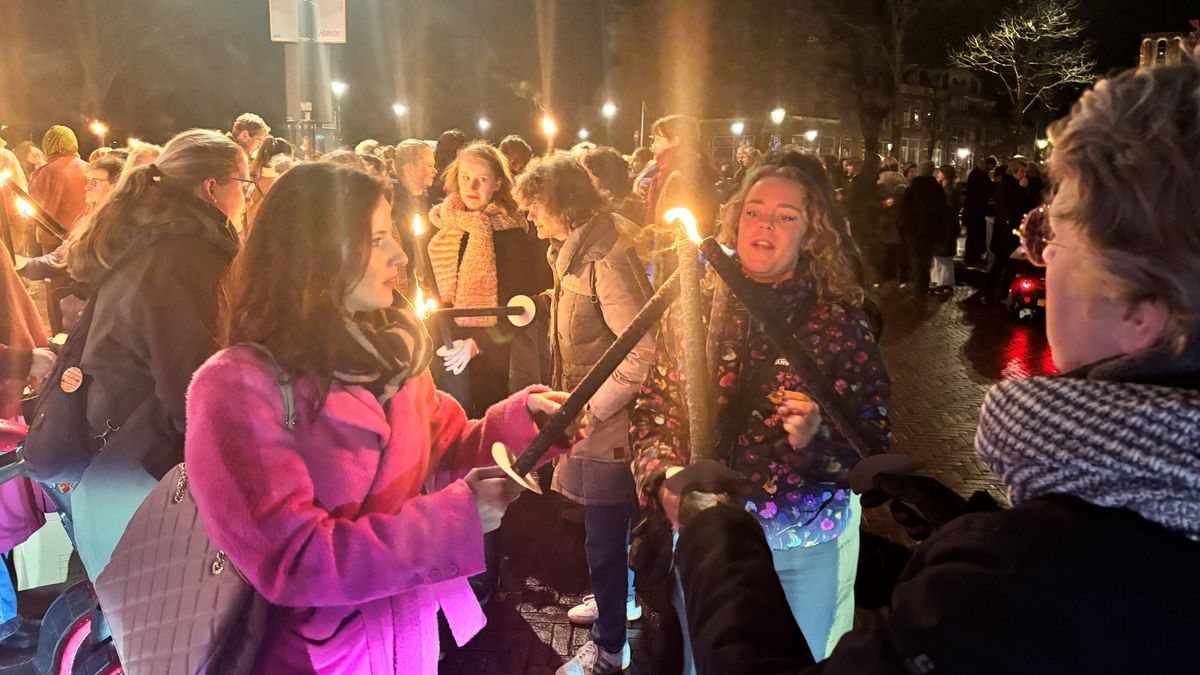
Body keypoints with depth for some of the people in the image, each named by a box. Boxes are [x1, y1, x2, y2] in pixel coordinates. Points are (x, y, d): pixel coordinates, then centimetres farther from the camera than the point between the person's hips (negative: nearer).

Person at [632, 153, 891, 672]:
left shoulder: (840, 320, -9)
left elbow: (875, 441, -9)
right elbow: (653, 409, 1)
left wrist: (818, 438, -28)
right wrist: (663, 475, -16)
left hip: (806, 547, -2)